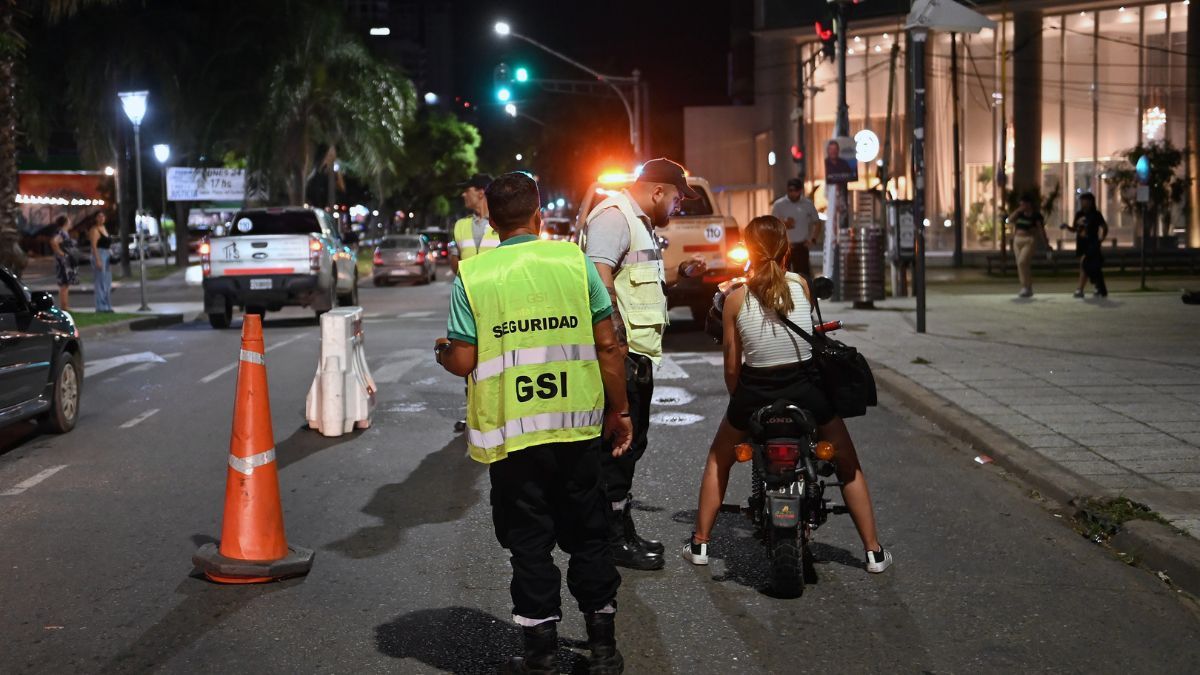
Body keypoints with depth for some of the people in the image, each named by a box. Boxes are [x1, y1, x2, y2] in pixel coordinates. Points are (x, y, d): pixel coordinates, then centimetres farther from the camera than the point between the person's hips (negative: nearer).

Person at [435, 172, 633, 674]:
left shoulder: (472, 275, -5)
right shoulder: (573, 259, -2)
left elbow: (463, 362, -6)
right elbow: (607, 345, -2)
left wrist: (442, 351, 17)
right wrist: (619, 410, 9)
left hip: (512, 432, -1)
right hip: (577, 426, 2)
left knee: (529, 542, 10)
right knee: (587, 536, 15)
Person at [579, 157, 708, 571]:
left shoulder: (640, 223, 21)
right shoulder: (613, 215, -13)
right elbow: (600, 276, -25)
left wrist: (681, 273, 20)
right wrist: (614, 338, -29)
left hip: (637, 354, 11)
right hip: (618, 352, -11)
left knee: (630, 444, 16)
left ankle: (623, 531, 26)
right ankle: (616, 538, 2)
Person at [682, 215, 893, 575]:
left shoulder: (736, 299, -5)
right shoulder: (802, 285, -3)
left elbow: (732, 363, -1)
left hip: (755, 394, 0)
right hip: (806, 389, 0)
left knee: (718, 460, 25)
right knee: (849, 464, 19)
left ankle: (699, 545, 28)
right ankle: (874, 551, 20)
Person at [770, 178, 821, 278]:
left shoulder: (808, 204, 3)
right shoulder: (779, 204, -2)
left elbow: (816, 222, 13)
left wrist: (812, 238, 0)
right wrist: (783, 224, -18)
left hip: (801, 246, 1)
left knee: (803, 276, 1)